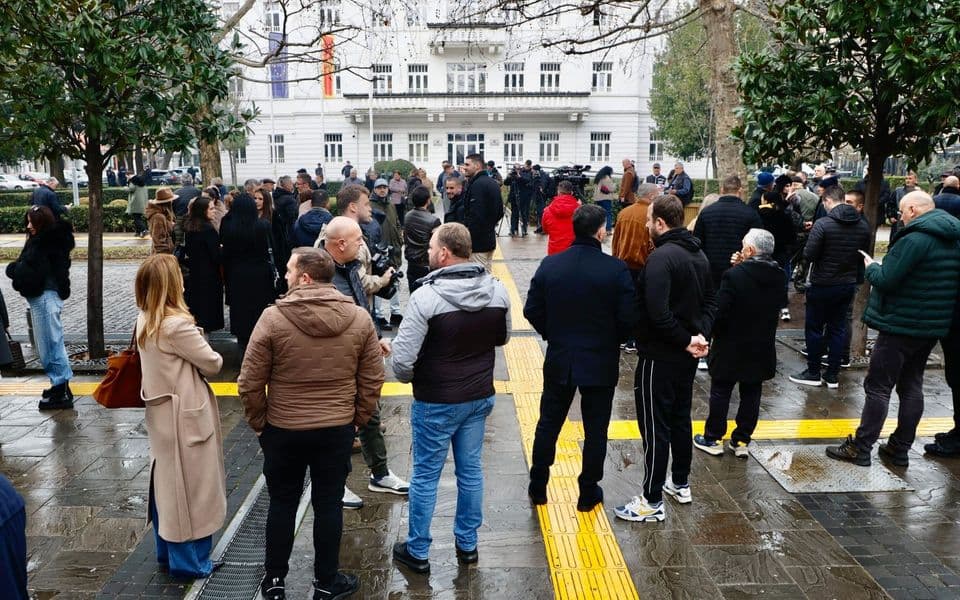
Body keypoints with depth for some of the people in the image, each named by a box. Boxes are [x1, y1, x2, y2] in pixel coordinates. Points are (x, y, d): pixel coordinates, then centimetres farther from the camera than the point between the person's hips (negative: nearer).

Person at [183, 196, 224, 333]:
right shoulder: (208, 229, -20)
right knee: (207, 306, 1)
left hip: (194, 273, 8)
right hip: (209, 275, -8)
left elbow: (188, 250, 12)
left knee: (195, 304, 15)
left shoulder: (189, 227, 4)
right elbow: (216, 255, -19)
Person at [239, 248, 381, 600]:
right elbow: (372, 380, -2)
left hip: (283, 430, -1)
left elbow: (250, 384, -10)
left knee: (282, 503, 16)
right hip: (338, 430, 1)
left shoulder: (273, 318, -15)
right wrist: (356, 420, 10)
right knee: (328, 505, 14)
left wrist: (259, 424, 5)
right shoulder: (359, 319, -7)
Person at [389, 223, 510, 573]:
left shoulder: (427, 297, -23)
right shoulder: (497, 291, -6)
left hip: (436, 402, -5)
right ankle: (467, 544, 33)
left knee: (425, 476, 11)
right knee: (471, 470, 18)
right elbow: (503, 337, 11)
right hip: (480, 396, 5)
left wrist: (409, 378, -1)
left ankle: (417, 551, 26)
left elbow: (402, 359, -21)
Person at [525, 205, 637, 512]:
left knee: (548, 424, 17)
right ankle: (588, 493, 25)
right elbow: (628, 319, -15)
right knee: (595, 430, 13)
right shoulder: (617, 269, -16)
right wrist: (612, 340, 5)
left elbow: (532, 310, -4)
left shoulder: (550, 265, -7)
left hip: (559, 360, 3)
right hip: (601, 363, -2)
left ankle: (537, 487, 29)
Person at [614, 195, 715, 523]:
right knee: (680, 418, 21)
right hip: (686, 354, 9)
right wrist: (700, 334, -2)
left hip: (660, 356, -9)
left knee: (655, 426, -1)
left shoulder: (661, 257, -22)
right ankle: (681, 484, 35)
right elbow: (711, 300, 12)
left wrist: (686, 340, -17)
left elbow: (657, 312, -29)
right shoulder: (698, 254, 8)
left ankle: (652, 501, 8)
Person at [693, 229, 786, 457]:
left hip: (731, 347, -5)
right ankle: (742, 441, 20)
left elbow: (721, 311, -21)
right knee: (751, 394, 13)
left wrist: (715, 334, 0)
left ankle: (714, 438, 18)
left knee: (721, 392, 9)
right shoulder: (778, 276, -2)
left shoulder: (734, 275, -21)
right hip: (762, 348, 5)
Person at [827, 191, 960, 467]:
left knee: (877, 386, -1)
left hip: (901, 325, -8)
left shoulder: (914, 239, -20)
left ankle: (860, 448, 4)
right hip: (933, 327, 9)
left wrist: (871, 266, -2)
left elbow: (884, 280, -22)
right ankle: (900, 449, 22)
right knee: (911, 386, 15)